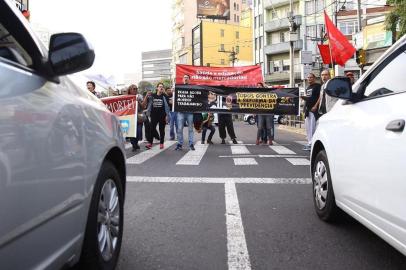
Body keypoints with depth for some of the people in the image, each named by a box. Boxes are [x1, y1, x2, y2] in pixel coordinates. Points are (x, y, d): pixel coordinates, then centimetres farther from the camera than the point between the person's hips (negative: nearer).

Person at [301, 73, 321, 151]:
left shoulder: (317, 86, -4)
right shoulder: (308, 88, 22)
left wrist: (315, 106, -19)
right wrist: (303, 97, 7)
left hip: (314, 109, -9)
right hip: (307, 109, 9)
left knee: (312, 127, -11)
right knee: (307, 127, 10)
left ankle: (311, 143, -11)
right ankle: (309, 142, 17)